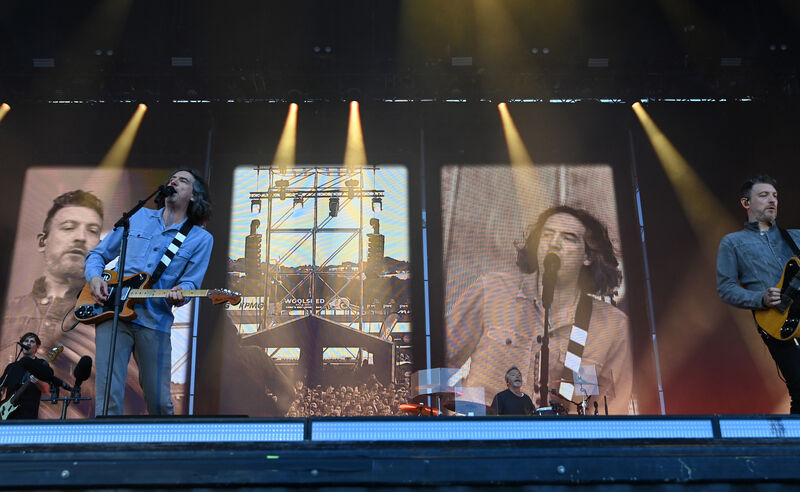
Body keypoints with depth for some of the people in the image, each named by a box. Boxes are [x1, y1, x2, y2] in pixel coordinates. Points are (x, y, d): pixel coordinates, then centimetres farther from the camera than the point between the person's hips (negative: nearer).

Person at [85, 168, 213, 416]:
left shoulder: (201, 239, 7)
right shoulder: (138, 217, 14)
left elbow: (190, 282, 0)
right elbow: (97, 255, 19)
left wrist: (179, 294, -23)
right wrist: (94, 277, -1)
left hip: (155, 323, -1)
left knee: (160, 402, 4)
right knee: (108, 396, -11)